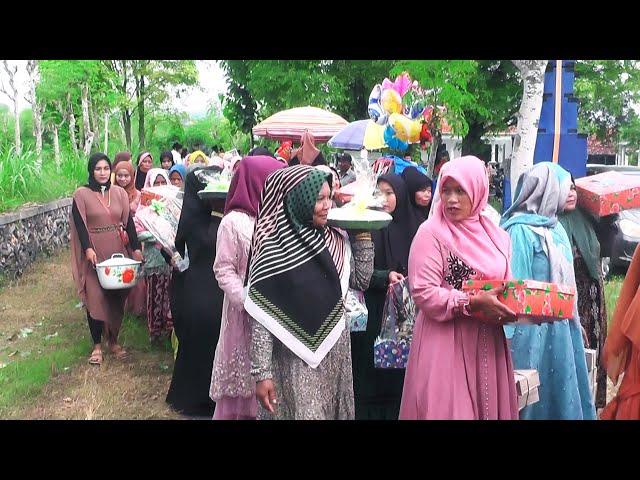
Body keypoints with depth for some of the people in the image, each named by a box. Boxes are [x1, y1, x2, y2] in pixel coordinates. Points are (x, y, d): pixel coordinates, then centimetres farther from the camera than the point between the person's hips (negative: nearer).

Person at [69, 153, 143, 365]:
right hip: (94, 253, -3)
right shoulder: (82, 194, -2)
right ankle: (97, 344, 6)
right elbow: (79, 224, -7)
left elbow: (128, 222, 6)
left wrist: (135, 248, -4)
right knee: (95, 298, -5)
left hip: (118, 250, 3)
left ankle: (113, 340, 20)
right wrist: (88, 249, -21)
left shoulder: (119, 193, 7)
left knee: (117, 298, 6)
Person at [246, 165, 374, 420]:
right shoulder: (273, 249, -13)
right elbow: (261, 318, -14)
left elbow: (360, 281, 10)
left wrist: (362, 234, 3)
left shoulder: (333, 239, 3)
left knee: (333, 413, 15)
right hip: (295, 361, -5)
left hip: (336, 353, 6)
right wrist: (261, 373, -16)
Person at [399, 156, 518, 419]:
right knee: (448, 408, -1)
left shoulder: (496, 235, 10)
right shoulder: (431, 233, -8)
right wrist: (473, 304, -22)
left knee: (488, 405, 11)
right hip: (446, 344, -5)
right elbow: (423, 292, -15)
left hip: (488, 343, 6)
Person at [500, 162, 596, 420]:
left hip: (559, 326, 8)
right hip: (533, 328, -8)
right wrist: (512, 334, -20)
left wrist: (575, 323, 17)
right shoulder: (521, 230, -15)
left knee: (562, 391, 13)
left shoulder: (556, 229, 10)